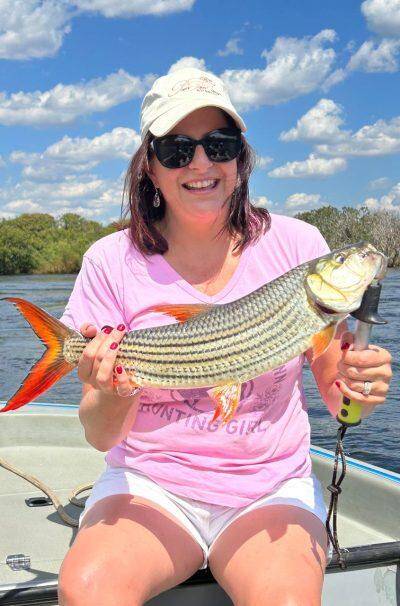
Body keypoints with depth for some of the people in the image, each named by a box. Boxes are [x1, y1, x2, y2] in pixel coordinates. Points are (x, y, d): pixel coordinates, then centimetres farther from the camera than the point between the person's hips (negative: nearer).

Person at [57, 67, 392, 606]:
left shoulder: (296, 245, -1)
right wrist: (115, 396, -25)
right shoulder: (112, 262, -3)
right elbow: (101, 435, -2)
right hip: (149, 482, 0)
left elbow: (334, 391, 4)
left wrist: (355, 388, -19)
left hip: (273, 486, 1)